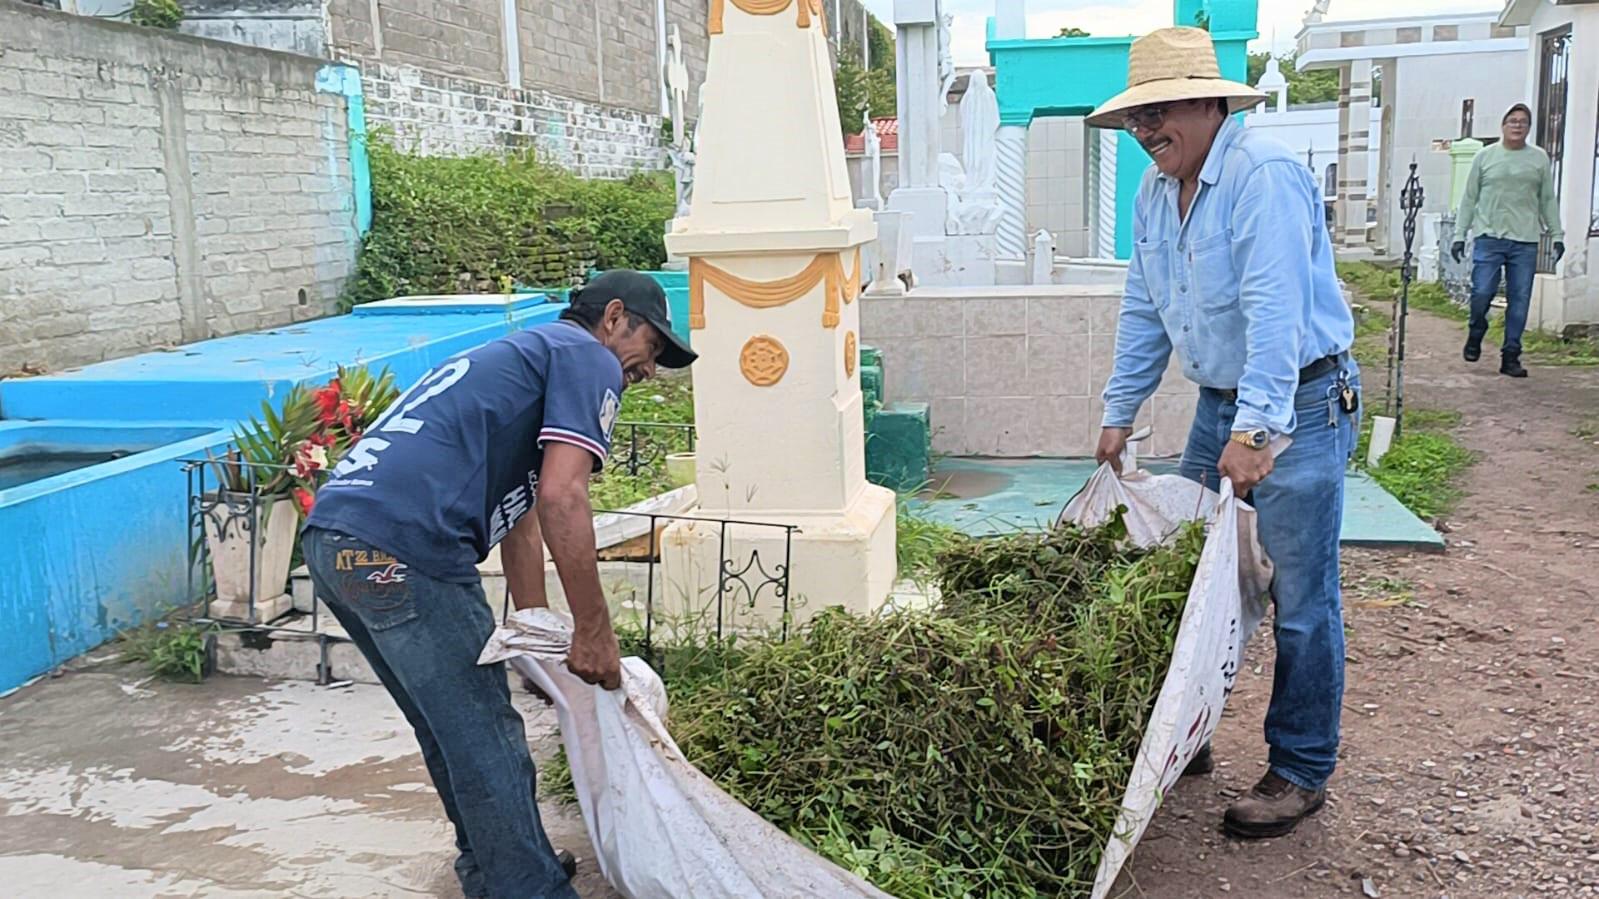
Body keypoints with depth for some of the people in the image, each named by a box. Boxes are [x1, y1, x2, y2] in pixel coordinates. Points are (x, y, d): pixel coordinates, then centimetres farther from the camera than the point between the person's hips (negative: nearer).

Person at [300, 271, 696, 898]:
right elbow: (561, 498, -12)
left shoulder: (521, 356, 32)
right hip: (403, 548, -10)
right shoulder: (588, 359, 3)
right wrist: (594, 632, -5)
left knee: (451, 732, 22)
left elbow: (521, 517, 33)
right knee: (486, 743, 1)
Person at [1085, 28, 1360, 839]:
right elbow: (1143, 313, 15)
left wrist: (1256, 429, -34)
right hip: (1220, 405, 8)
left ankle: (1301, 772, 13)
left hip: (1300, 406, -8)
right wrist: (1119, 414, 14)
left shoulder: (1264, 177, -19)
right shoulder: (1154, 194, 8)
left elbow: (1274, 310, -29)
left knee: (1301, 600, -2)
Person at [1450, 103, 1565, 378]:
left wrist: (1557, 236, 6)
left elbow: (1548, 200, 12)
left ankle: (1511, 356, 7)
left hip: (1525, 241, 1)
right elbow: (1469, 198, 8)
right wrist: (1459, 235, 3)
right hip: (1489, 236, -1)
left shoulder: (1539, 159, 10)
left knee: (1520, 301, 0)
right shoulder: (1485, 157, 7)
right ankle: (1475, 336, 18)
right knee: (1482, 292, -11)